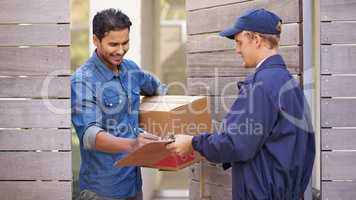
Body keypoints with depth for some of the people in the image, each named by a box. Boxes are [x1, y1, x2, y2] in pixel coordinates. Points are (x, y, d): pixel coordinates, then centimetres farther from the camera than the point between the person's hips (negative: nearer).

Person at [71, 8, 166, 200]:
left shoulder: (131, 68, 4)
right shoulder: (82, 80, -16)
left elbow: (155, 87, 25)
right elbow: (89, 135, -27)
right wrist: (131, 144, -42)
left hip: (134, 182, 6)